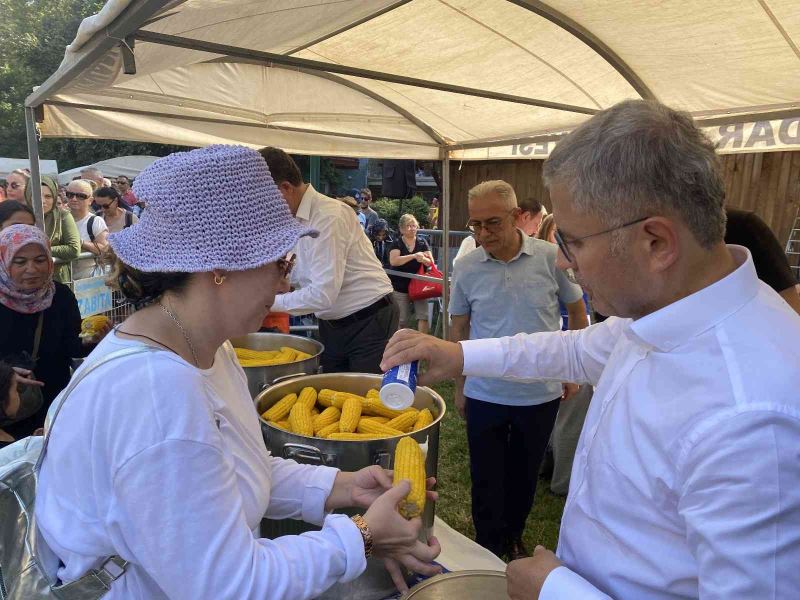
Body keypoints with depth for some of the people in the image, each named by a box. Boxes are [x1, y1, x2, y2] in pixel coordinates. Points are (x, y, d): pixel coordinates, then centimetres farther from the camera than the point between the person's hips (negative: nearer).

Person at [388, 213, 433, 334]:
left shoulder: (422, 242, 6)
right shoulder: (397, 243, -2)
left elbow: (431, 262, 1)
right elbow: (393, 261, -19)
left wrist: (423, 259, -22)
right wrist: (414, 256, -25)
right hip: (400, 288, -2)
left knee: (423, 317, -7)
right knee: (401, 320, 4)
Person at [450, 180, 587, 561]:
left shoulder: (551, 258, -11)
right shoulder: (466, 268, -7)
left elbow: (577, 312, 3)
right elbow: (459, 329, 4)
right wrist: (459, 386, 7)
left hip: (541, 393, 0)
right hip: (484, 395, 0)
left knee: (524, 475, 19)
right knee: (486, 480, 11)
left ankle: (514, 538, 43)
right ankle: (488, 554, 32)